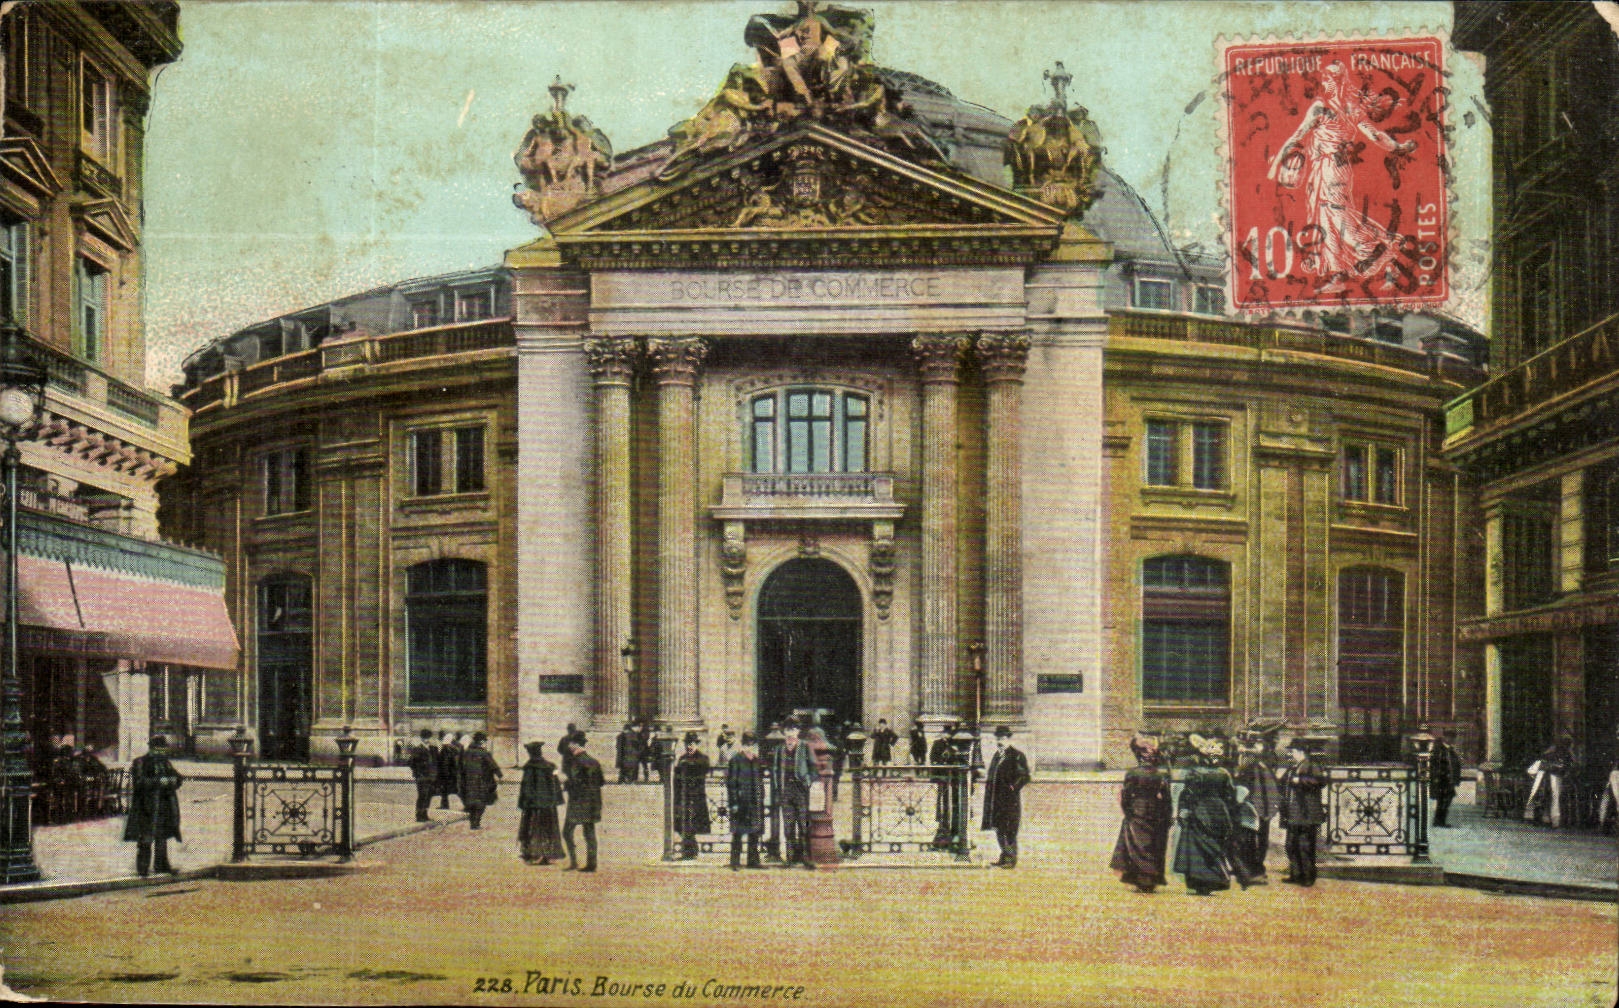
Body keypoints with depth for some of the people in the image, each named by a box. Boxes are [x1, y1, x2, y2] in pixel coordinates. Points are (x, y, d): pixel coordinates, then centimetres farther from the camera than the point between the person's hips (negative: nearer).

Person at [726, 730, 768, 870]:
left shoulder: (758, 761, 14)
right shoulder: (735, 760, -4)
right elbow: (731, 782, -7)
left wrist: (761, 800, 16)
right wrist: (733, 802, -13)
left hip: (755, 802, 6)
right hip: (740, 803, -6)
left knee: (755, 832, 8)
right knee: (738, 833, -5)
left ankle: (753, 860, 15)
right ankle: (735, 862, -3)